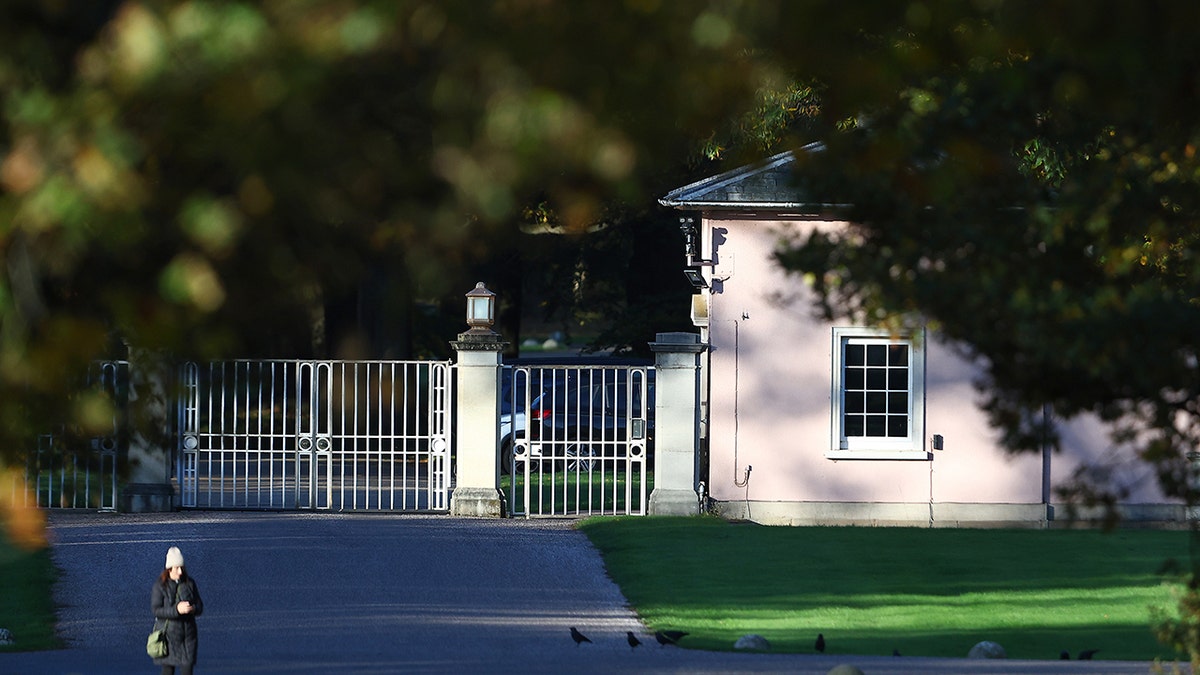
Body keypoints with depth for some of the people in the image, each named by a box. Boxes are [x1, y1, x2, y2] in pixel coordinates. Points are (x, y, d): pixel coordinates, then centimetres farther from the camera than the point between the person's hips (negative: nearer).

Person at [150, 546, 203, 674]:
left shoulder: (190, 583, 3)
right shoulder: (160, 586, -8)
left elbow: (200, 607, 6)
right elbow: (156, 610, -15)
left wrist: (193, 608, -19)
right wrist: (176, 610, -28)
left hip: (188, 634, 3)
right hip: (168, 634, -3)